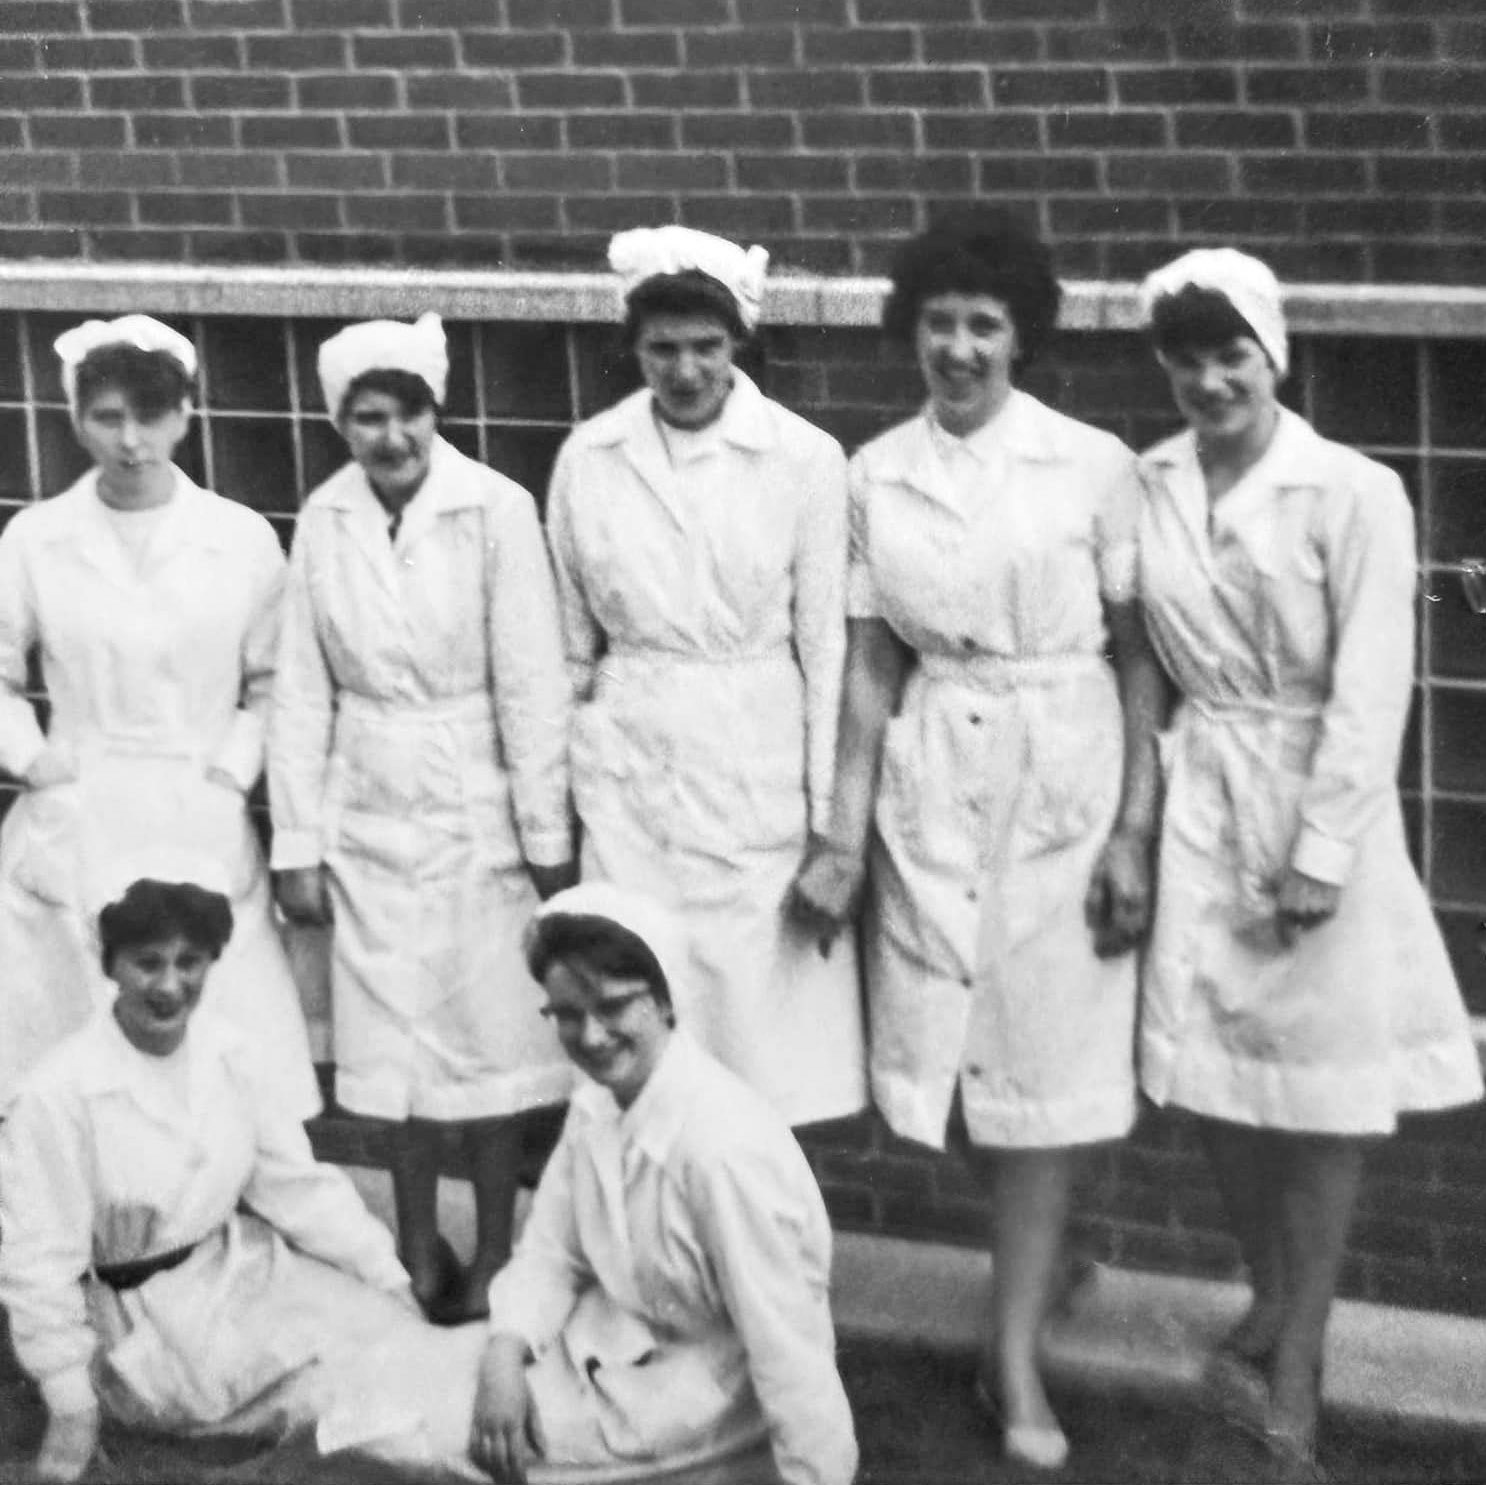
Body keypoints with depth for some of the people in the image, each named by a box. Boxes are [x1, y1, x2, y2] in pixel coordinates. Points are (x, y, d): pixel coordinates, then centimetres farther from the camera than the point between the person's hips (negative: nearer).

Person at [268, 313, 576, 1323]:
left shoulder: (496, 511, -13)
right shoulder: (324, 522, -3)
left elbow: (532, 684, -11)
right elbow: (303, 692, 1)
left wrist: (548, 838, -10)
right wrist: (299, 845, 1)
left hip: (478, 817, -3)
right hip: (371, 820, 3)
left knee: (489, 1050, 6)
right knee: (398, 1051, 11)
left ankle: (493, 1260, 21)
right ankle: (418, 1255, 26)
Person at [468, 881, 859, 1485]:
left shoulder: (724, 1147, -29)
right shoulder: (594, 1104, -3)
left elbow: (791, 1350, -25)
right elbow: (550, 1254, 4)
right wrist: (504, 1353, -15)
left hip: (703, 1385, -8)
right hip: (613, 1343, 8)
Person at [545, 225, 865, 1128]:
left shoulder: (805, 460, -5)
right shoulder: (588, 460, 4)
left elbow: (826, 645, -2)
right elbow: (573, 642, 12)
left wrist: (832, 825, -3)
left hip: (759, 767, -2)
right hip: (627, 771, 2)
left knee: (765, 1033, -1)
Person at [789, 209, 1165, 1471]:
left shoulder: (1094, 466, -5)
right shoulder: (873, 476, 3)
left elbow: (1138, 659, -3)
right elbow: (870, 667, 6)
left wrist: (1137, 830, -7)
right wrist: (845, 834, 1)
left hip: (1064, 788, -2)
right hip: (929, 788, 2)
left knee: (1044, 1064, 2)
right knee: (959, 1058, 8)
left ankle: (1016, 1353, 10)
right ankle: (1040, 1268, 33)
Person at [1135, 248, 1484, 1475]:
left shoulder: (1353, 495, -11)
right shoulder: (1145, 487, 1)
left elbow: (1371, 690, -12)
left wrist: (1320, 851, -15)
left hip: (1320, 791, -3)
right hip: (1198, 799, 3)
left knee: (1325, 1089, 3)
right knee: (1216, 1068, 8)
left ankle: (1297, 1366, 14)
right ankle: (1273, 1298, 32)